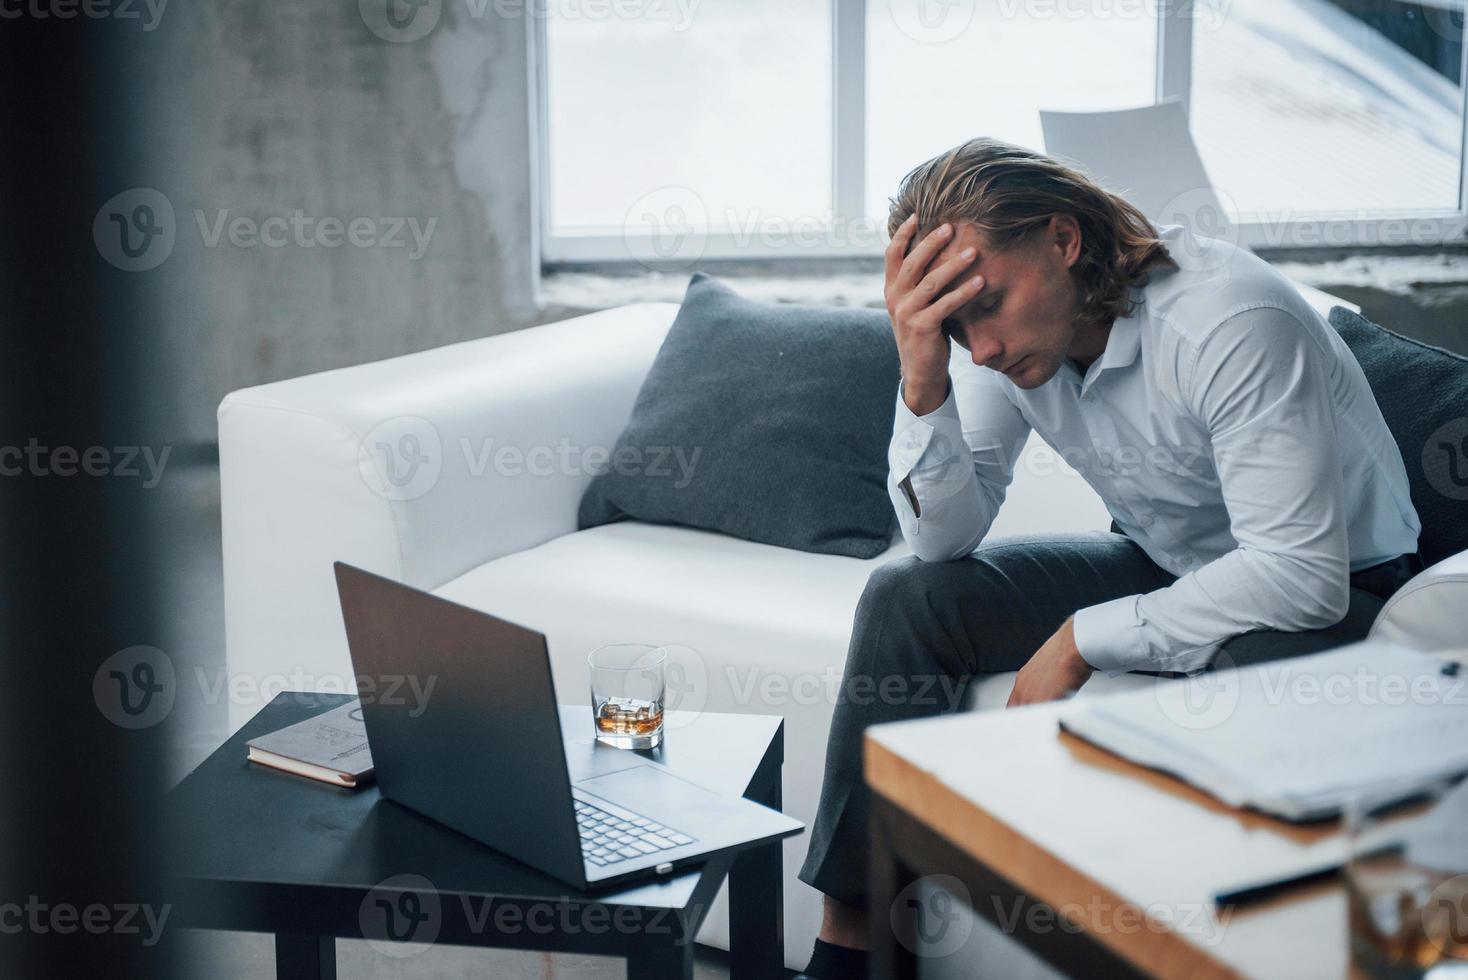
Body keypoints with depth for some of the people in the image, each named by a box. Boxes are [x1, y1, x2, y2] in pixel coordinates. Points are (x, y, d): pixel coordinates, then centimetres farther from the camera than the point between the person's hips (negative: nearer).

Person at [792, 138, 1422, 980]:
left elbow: (1304, 575, -31)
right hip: (1163, 565, 6)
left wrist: (1084, 641, -27)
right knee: (906, 597, -9)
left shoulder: (1233, 321, -31)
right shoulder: (1008, 333, -10)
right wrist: (922, 384, -27)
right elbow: (947, 539, -9)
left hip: (1340, 589, -6)